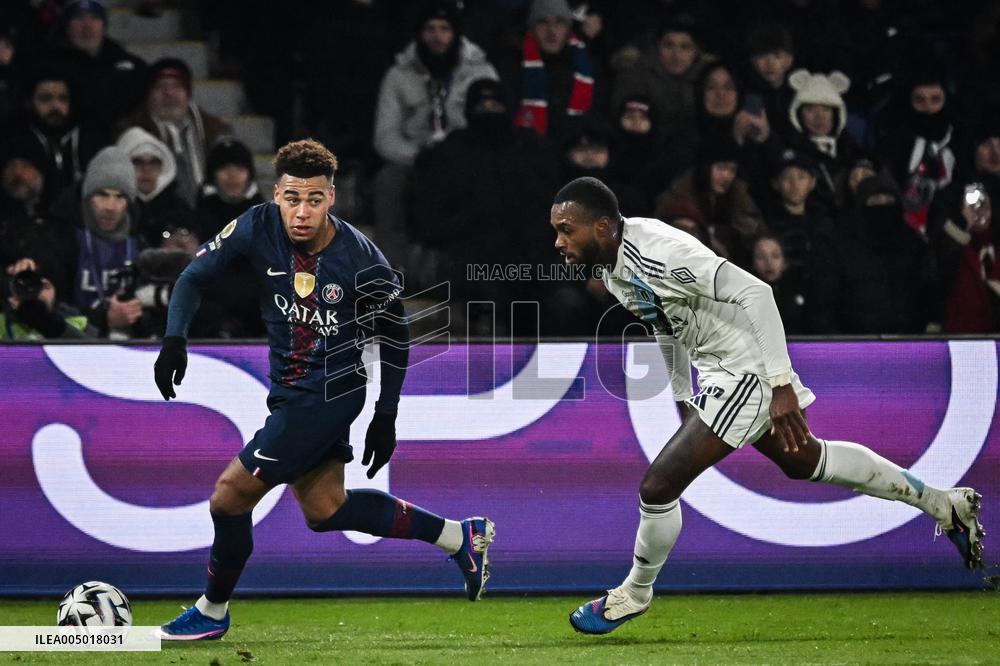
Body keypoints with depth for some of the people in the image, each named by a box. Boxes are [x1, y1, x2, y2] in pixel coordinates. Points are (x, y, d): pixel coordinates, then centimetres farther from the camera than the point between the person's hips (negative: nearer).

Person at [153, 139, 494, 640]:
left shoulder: (361, 261, -20)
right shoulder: (259, 228, -11)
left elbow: (394, 336, -6)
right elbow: (196, 275, -2)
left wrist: (385, 417, -3)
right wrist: (175, 339, -18)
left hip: (328, 394, -6)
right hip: (289, 389, 7)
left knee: (230, 495, -7)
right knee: (324, 510, 16)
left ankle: (212, 612, 17)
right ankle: (459, 536, 28)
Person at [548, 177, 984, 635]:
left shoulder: (655, 252, -29)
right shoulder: (614, 268, 1)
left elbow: (753, 292, -30)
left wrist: (781, 384, -31)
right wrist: (682, 399, 23)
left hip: (749, 370, -10)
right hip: (718, 370, 10)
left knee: (659, 486, -11)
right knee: (803, 461, 27)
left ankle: (635, 594, 15)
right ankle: (945, 506, 41)